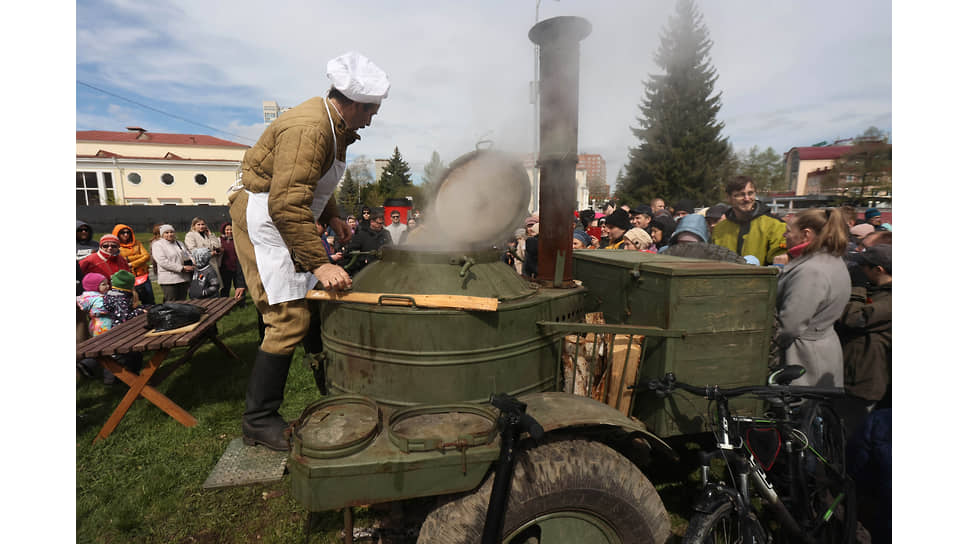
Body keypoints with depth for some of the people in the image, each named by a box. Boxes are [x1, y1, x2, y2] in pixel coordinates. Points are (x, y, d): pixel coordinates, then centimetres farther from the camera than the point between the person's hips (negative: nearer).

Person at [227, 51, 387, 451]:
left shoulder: (335, 126, 10)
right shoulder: (308, 128, -24)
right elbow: (287, 204, -32)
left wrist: (332, 217, 9)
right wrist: (319, 264, -33)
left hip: (286, 215, 10)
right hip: (262, 219, -10)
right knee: (289, 318, -14)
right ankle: (258, 421, -1)